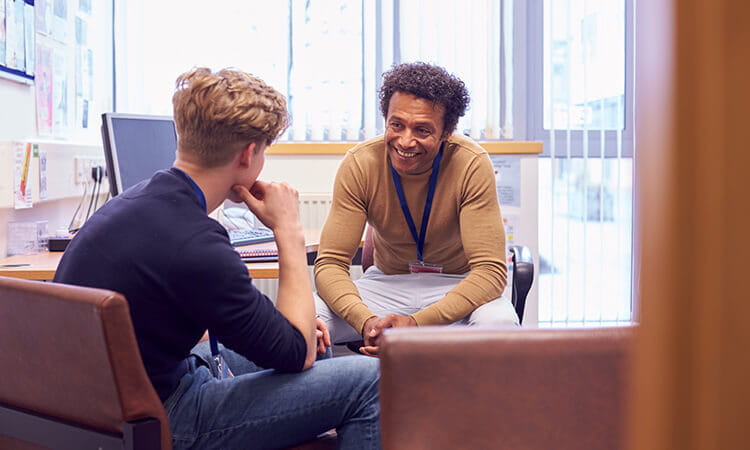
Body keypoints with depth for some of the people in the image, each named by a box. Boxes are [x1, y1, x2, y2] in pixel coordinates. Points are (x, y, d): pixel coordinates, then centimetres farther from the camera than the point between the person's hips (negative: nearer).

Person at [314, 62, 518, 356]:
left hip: (456, 286, -1)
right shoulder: (360, 164, -15)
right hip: (387, 282, 1)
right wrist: (366, 321, -38)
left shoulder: (471, 165, -21)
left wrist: (416, 323, -38)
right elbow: (330, 264, -16)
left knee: (499, 323, -36)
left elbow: (490, 270, -24)